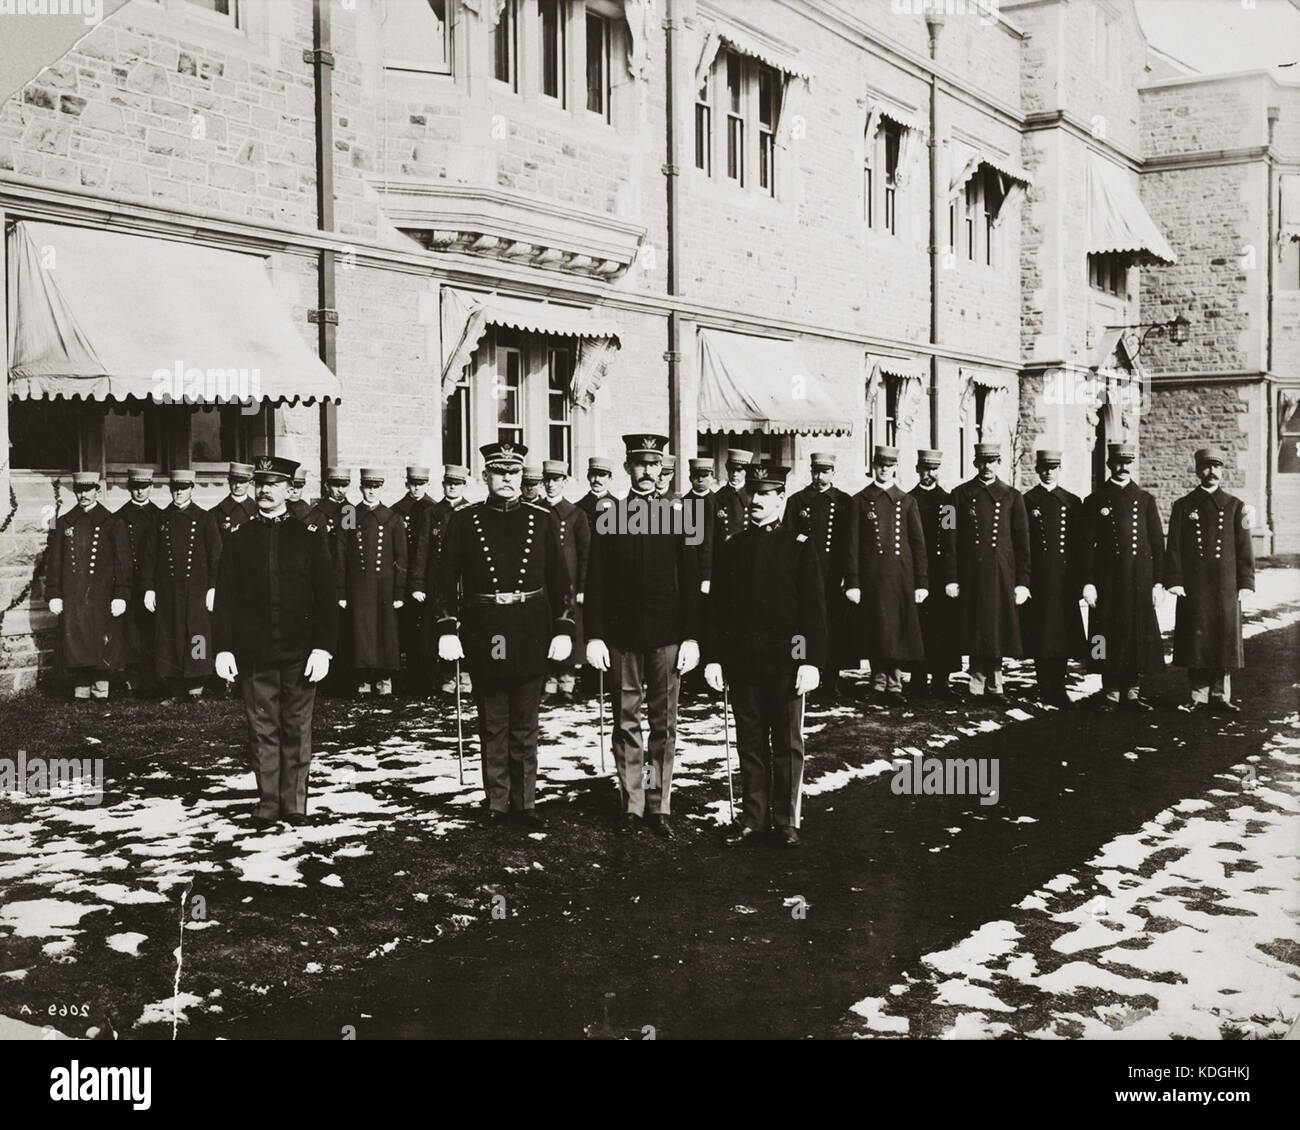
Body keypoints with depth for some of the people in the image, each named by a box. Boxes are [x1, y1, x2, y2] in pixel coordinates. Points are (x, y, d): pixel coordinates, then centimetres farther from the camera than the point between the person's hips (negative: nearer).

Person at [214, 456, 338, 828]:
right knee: (262, 731, 5)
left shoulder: (310, 535, 3)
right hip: (254, 654, 1)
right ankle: (267, 804, 14)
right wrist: (223, 648, -2)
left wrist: (323, 647, -7)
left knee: (297, 730, 5)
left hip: (300, 653, -1)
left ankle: (293, 803, 14)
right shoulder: (238, 537, 6)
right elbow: (224, 598, 6)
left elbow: (326, 596, 0)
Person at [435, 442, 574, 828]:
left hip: (529, 636, 1)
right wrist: (447, 630, -6)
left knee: (525, 727, 8)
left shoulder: (543, 520, 4)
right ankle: (497, 802, 17)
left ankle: (525, 802, 16)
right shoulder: (464, 521, 2)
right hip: (483, 635, -1)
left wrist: (563, 630, -1)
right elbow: (447, 579, 2)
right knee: (492, 726, 8)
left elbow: (559, 579, 5)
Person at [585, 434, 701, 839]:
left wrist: (691, 637, -4)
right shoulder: (608, 518, 3)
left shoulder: (676, 516, 3)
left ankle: (660, 804, 14)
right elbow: (596, 581, 2)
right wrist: (594, 636, -4)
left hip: (667, 635, 0)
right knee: (626, 722, 6)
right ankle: (631, 804, 14)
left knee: (664, 723, 5)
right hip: (622, 635, 0)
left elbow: (690, 581, 2)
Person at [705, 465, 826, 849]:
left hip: (786, 661, -3)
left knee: (787, 744, 5)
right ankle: (753, 817, 18)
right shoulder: (733, 547, 7)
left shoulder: (800, 546, -2)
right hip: (742, 661, 3)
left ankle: (786, 820, 15)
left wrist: (812, 661, -12)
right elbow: (716, 607, 7)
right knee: (750, 742, 9)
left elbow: (814, 608, -5)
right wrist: (712, 657, 0)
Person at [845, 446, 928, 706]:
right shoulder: (860, 501, 4)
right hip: (872, 577, -1)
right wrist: (852, 583, -7)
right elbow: (853, 545, 0)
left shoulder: (907, 501, 9)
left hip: (902, 577, 1)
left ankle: (894, 684, 7)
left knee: (900, 632, 0)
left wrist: (922, 582, 1)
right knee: (876, 631, 2)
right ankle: (880, 680, 14)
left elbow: (918, 544, 7)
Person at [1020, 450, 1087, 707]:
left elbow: (1080, 544, 9)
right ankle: (1047, 689, 6)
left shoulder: (1073, 502, 11)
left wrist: (1080, 579, 3)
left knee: (1063, 633, 2)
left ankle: (1057, 687, 11)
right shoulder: (1027, 501, 4)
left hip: (1065, 578, 2)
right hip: (1038, 578, -2)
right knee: (1041, 634, -1)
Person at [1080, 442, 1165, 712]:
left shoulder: (1145, 500, 9)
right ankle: (1111, 693, 8)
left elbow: (1157, 543, 8)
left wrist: (1157, 582, 2)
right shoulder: (1095, 501, 4)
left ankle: (1132, 691, 13)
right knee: (1109, 634, 0)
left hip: (1140, 579, 2)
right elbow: (1088, 545, 1)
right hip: (1107, 579, -2)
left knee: (1138, 634, 3)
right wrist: (1088, 582, -6)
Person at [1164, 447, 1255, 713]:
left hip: (1226, 586, 1)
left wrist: (1246, 584, -1)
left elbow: (1244, 548, 5)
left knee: (1225, 639, 2)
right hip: (1193, 586, -1)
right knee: (1195, 639, 1)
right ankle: (1199, 696, 9)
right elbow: (1173, 547, 2)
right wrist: (1174, 581, -7)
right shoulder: (1183, 506, 6)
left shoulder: (1235, 506, 8)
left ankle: (1221, 696, 12)